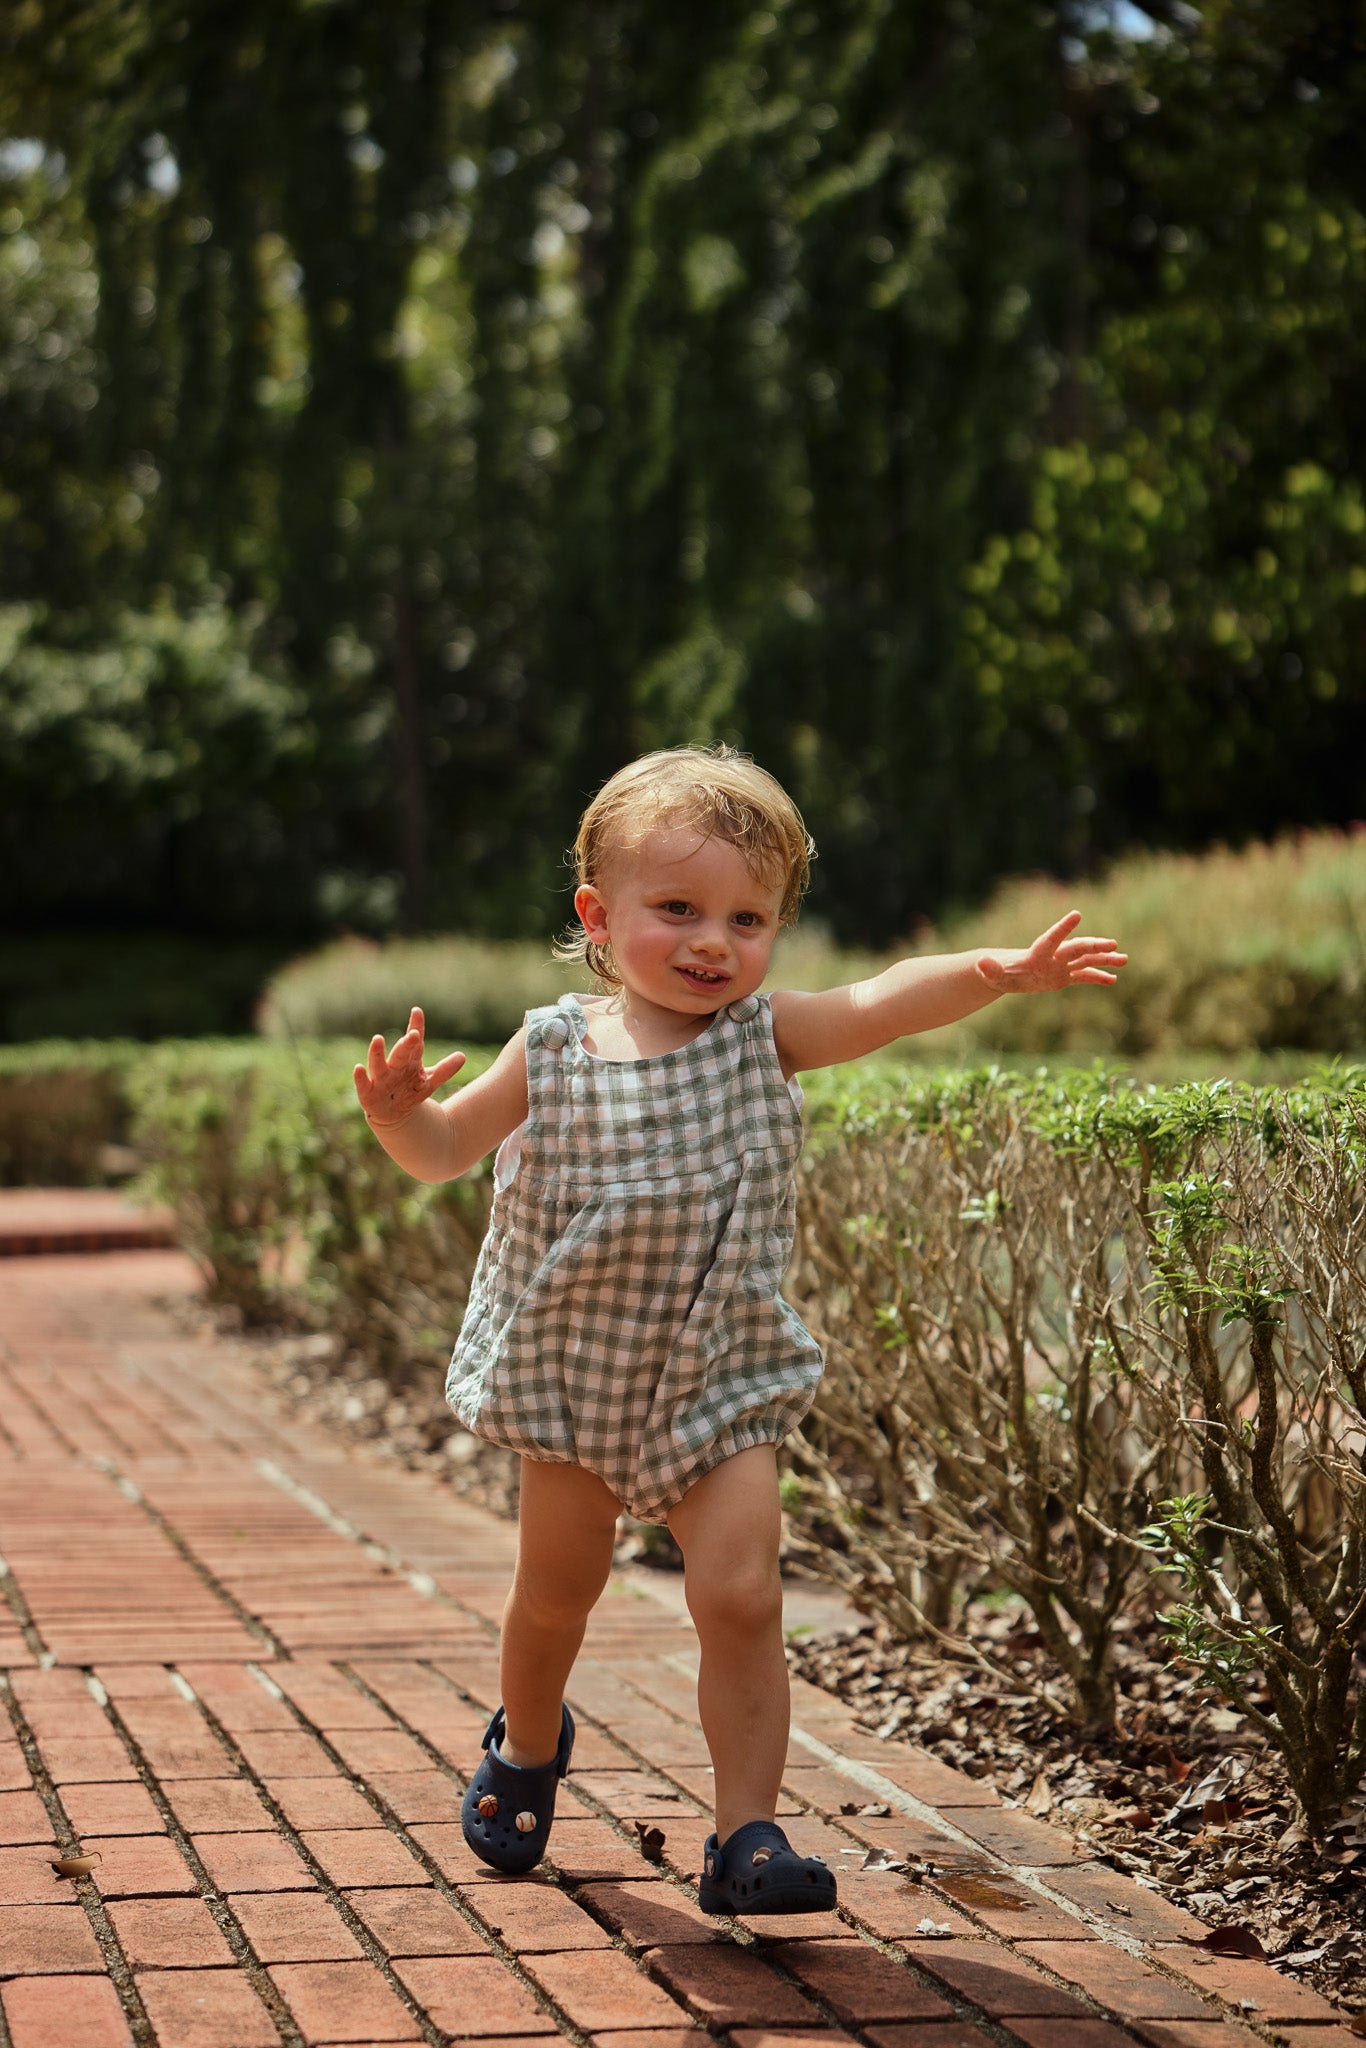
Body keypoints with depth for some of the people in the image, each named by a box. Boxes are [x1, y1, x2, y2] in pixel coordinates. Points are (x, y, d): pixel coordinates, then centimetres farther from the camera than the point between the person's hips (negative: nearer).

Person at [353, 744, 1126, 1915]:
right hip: (571, 1378, 1)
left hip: (721, 1387, -1)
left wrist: (997, 972, -41)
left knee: (740, 1597, -14)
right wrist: (398, 1114, -21)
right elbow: (448, 1151, 2)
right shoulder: (553, 1052, -7)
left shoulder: (762, 1038, -8)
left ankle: (746, 1836, -5)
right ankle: (528, 1745, 46)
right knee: (554, 1595, 15)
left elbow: (886, 1003, -24)